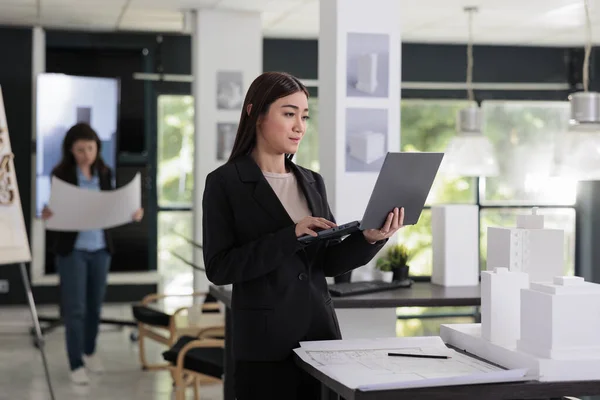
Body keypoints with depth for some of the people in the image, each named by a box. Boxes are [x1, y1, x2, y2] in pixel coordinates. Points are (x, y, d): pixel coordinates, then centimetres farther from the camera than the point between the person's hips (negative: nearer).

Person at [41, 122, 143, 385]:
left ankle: (89, 351, 34)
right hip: (72, 249, -4)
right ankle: (75, 364, 7)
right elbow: (56, 211, -7)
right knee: (75, 308, -3)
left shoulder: (104, 173, 3)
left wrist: (132, 214, -10)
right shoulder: (61, 174, -9)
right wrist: (48, 215, -29)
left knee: (95, 305, 14)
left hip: (100, 247, 4)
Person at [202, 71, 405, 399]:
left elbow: (329, 261, 8)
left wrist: (369, 238, -10)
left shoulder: (312, 182, 11)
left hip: (320, 331, 5)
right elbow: (218, 268, -13)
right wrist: (291, 236, -20)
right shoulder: (225, 182, -5)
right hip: (265, 340, -5)